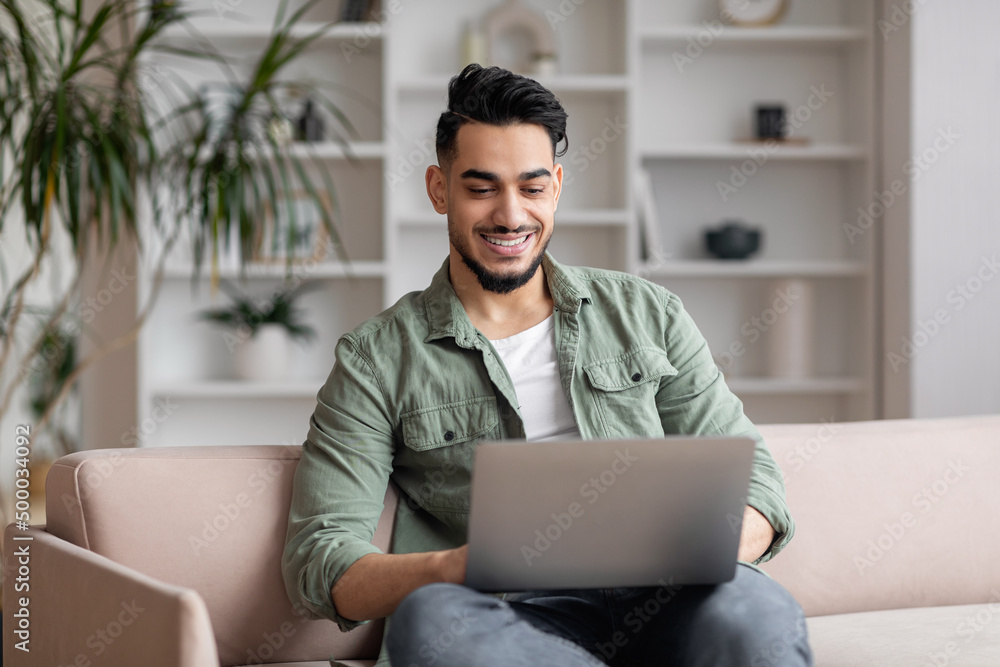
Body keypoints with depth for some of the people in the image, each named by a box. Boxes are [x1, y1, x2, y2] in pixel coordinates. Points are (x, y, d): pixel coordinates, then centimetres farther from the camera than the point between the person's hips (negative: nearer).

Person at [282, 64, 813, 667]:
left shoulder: (648, 315, 19)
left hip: (661, 608, -1)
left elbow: (754, 478, 15)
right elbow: (319, 560, 2)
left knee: (752, 608, -38)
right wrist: (450, 570, -20)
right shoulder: (376, 361, 12)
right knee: (429, 618, -37)